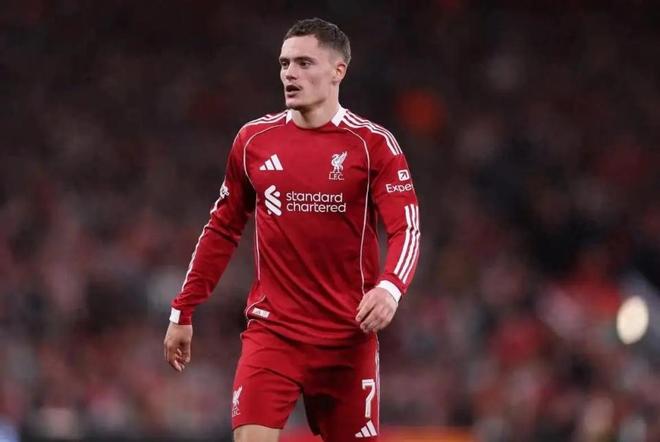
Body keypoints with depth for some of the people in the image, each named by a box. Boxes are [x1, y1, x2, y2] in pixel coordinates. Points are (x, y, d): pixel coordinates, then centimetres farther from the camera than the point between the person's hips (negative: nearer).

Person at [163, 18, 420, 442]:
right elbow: (222, 231, 14)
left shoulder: (373, 144, -4)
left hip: (349, 337, -1)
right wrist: (183, 312, 13)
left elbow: (406, 230, -10)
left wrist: (390, 287, -30)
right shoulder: (254, 140, 6)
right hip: (272, 331, 1)